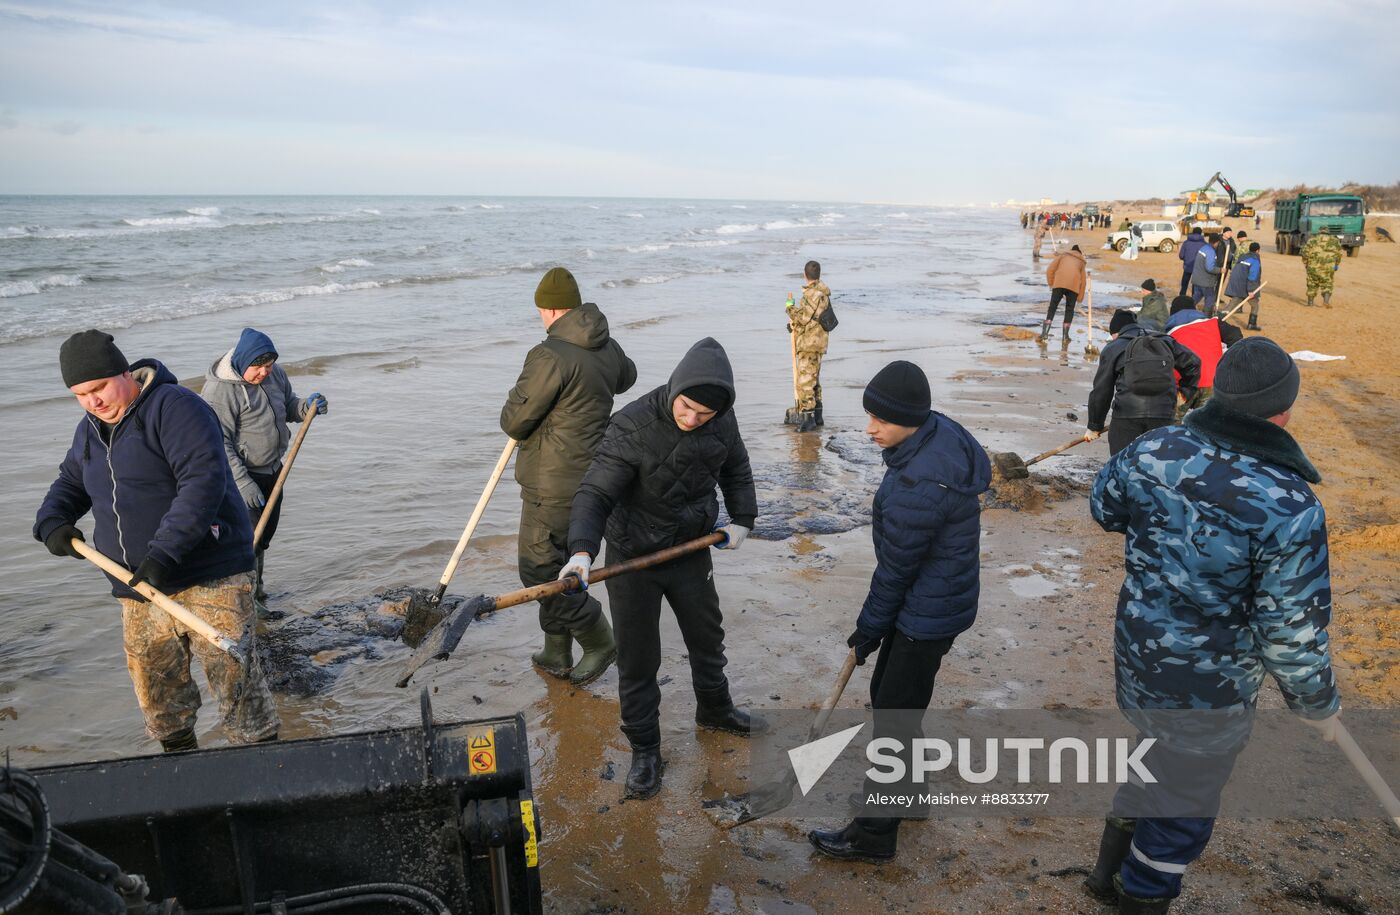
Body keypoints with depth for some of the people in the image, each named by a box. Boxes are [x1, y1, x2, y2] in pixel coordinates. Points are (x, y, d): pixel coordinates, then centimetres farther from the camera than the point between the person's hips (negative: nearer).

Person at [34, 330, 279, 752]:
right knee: (156, 692, 14)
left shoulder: (174, 406, -13)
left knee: (235, 680, -8)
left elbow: (204, 479, -24)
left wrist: (164, 552, -30)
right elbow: (70, 483, 29)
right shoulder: (91, 429, 15)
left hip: (209, 576, -8)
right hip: (139, 590, 8)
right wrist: (51, 522, 6)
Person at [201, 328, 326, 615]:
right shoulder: (220, 389, -22)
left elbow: (287, 405, 16)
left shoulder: (275, 374, 0)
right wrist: (243, 483, -26)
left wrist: (306, 407, -8)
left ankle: (255, 587, 35)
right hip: (242, 473, -7)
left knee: (266, 531, 17)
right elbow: (219, 443, -23)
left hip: (273, 470, 8)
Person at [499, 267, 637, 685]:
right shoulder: (608, 349, 5)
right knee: (555, 564, 18)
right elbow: (626, 376, 31)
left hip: (554, 485, -9)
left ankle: (598, 640, 12)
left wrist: (515, 400, 6)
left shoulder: (550, 356, -22)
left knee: (539, 568, 4)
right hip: (593, 475, 9)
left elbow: (514, 422, -16)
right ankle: (557, 654, 27)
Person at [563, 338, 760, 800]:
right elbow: (595, 494, -31)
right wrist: (582, 550, -45)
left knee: (707, 635, 24)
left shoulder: (722, 420, -12)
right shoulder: (632, 426, -29)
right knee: (638, 658, 6)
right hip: (634, 558, -5)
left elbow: (736, 469, 9)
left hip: (693, 550, 5)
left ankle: (714, 709, 50)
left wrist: (742, 519, 2)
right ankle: (644, 748, 26)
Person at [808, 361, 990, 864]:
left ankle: (873, 833, 20)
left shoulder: (916, 487, -34)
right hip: (936, 594, 10)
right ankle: (906, 788, 45)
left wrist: (869, 629, -4)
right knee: (886, 695, 24)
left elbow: (896, 570, -20)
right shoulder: (939, 431, -4)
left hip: (927, 614, -10)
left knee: (893, 717, 4)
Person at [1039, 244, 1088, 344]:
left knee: (1052, 307, 1)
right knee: (1069, 309, 10)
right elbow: (1083, 280, 24)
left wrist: (1051, 284, 19)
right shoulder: (1081, 262, 30)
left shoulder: (1062, 256, 28)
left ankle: (1045, 332, -10)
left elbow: (1050, 270, 13)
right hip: (1074, 285, 1)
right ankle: (1066, 335, 6)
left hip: (1059, 283, -1)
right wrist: (1079, 298, 27)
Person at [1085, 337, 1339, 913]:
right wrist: (1318, 705, -5)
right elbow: (1291, 632, -22)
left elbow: (1103, 507, 7)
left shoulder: (1154, 450, -13)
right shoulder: (1289, 506, -29)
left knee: (1157, 761, 31)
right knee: (1187, 804, 19)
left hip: (1137, 660, 6)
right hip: (1209, 688, -6)